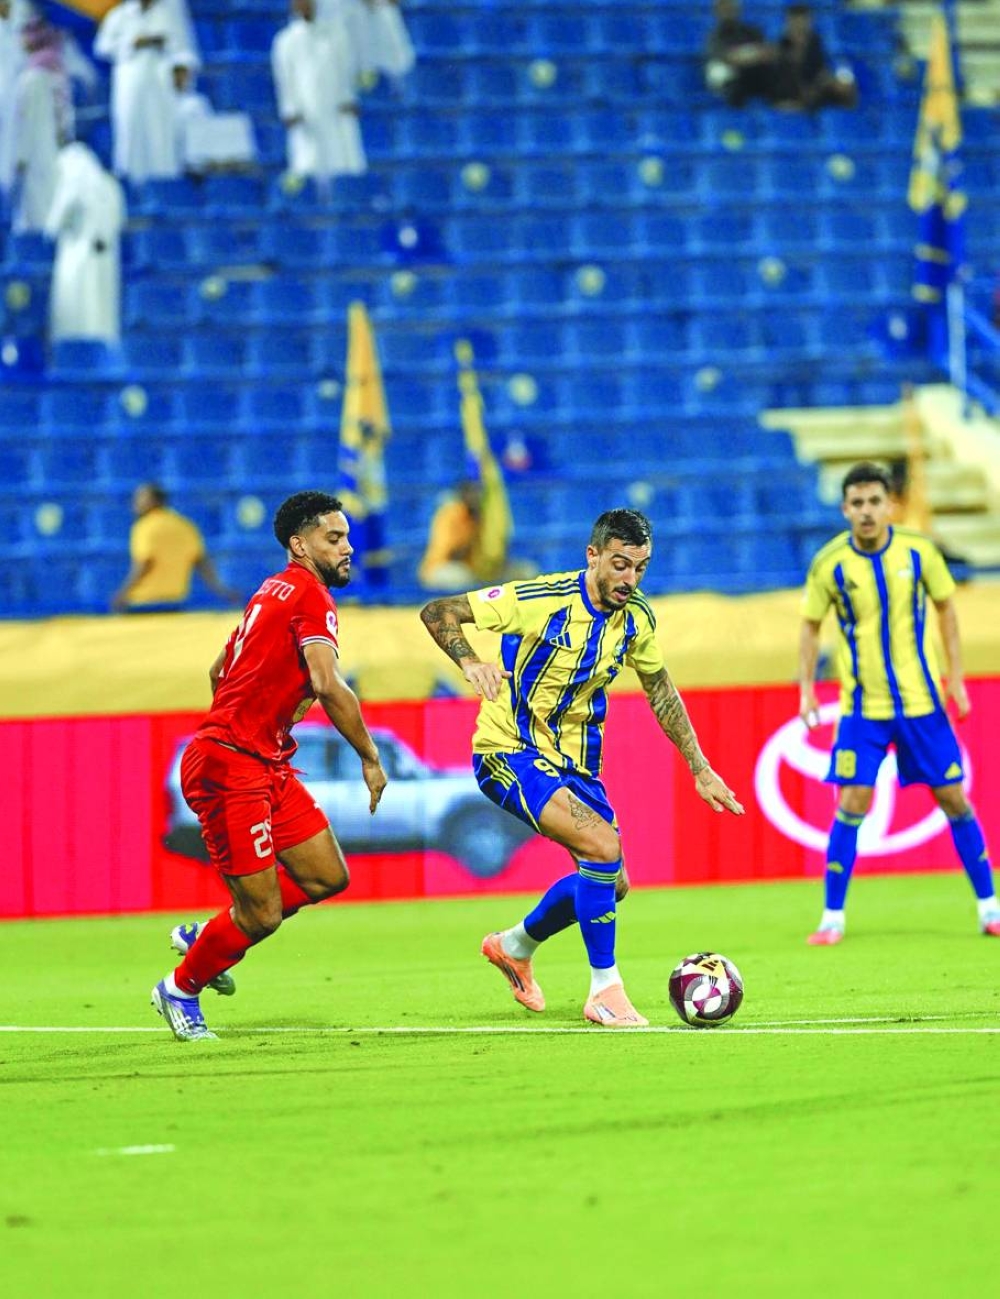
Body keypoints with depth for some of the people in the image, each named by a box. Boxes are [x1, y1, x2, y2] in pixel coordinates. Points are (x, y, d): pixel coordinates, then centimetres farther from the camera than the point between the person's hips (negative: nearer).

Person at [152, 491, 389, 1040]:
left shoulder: (276, 590, 17)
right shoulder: (311, 594, -13)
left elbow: (220, 670, 28)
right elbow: (327, 685, -25)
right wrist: (370, 758, -15)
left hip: (267, 766, 10)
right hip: (231, 768, -10)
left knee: (328, 877, 9)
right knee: (262, 915, -5)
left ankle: (206, 935, 23)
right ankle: (181, 989, 18)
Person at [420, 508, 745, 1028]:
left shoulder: (637, 616, -3)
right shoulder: (541, 600, -22)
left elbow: (659, 690, 13)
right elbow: (437, 612, -18)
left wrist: (700, 770, 12)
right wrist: (469, 661, -36)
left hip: (573, 760, 7)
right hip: (510, 752, -7)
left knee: (612, 883, 12)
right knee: (603, 847, -25)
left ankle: (514, 947, 37)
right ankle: (605, 991, -13)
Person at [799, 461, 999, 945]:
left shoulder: (918, 550, -6)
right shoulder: (830, 564, -9)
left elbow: (945, 609, 7)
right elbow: (811, 625, 4)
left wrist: (956, 677, 2)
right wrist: (806, 687, -4)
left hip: (921, 700, 1)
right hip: (862, 706, -1)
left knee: (953, 798, 4)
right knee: (851, 805, -9)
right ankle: (833, 917, 1)